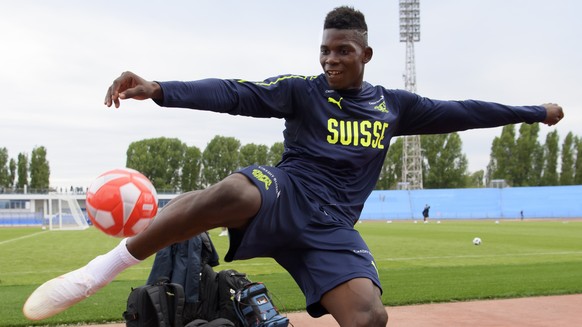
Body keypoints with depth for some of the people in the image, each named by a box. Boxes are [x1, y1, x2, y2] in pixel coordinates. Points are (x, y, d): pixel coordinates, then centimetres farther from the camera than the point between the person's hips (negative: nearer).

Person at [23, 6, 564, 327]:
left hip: (333, 228, 4)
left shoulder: (392, 104, 14)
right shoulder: (302, 91, 2)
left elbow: (458, 113, 22)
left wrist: (535, 113, 28)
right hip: (284, 195, -4)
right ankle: (105, 267, -30)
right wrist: (158, 90, -27)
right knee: (229, 193, -38)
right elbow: (235, 94, -12)